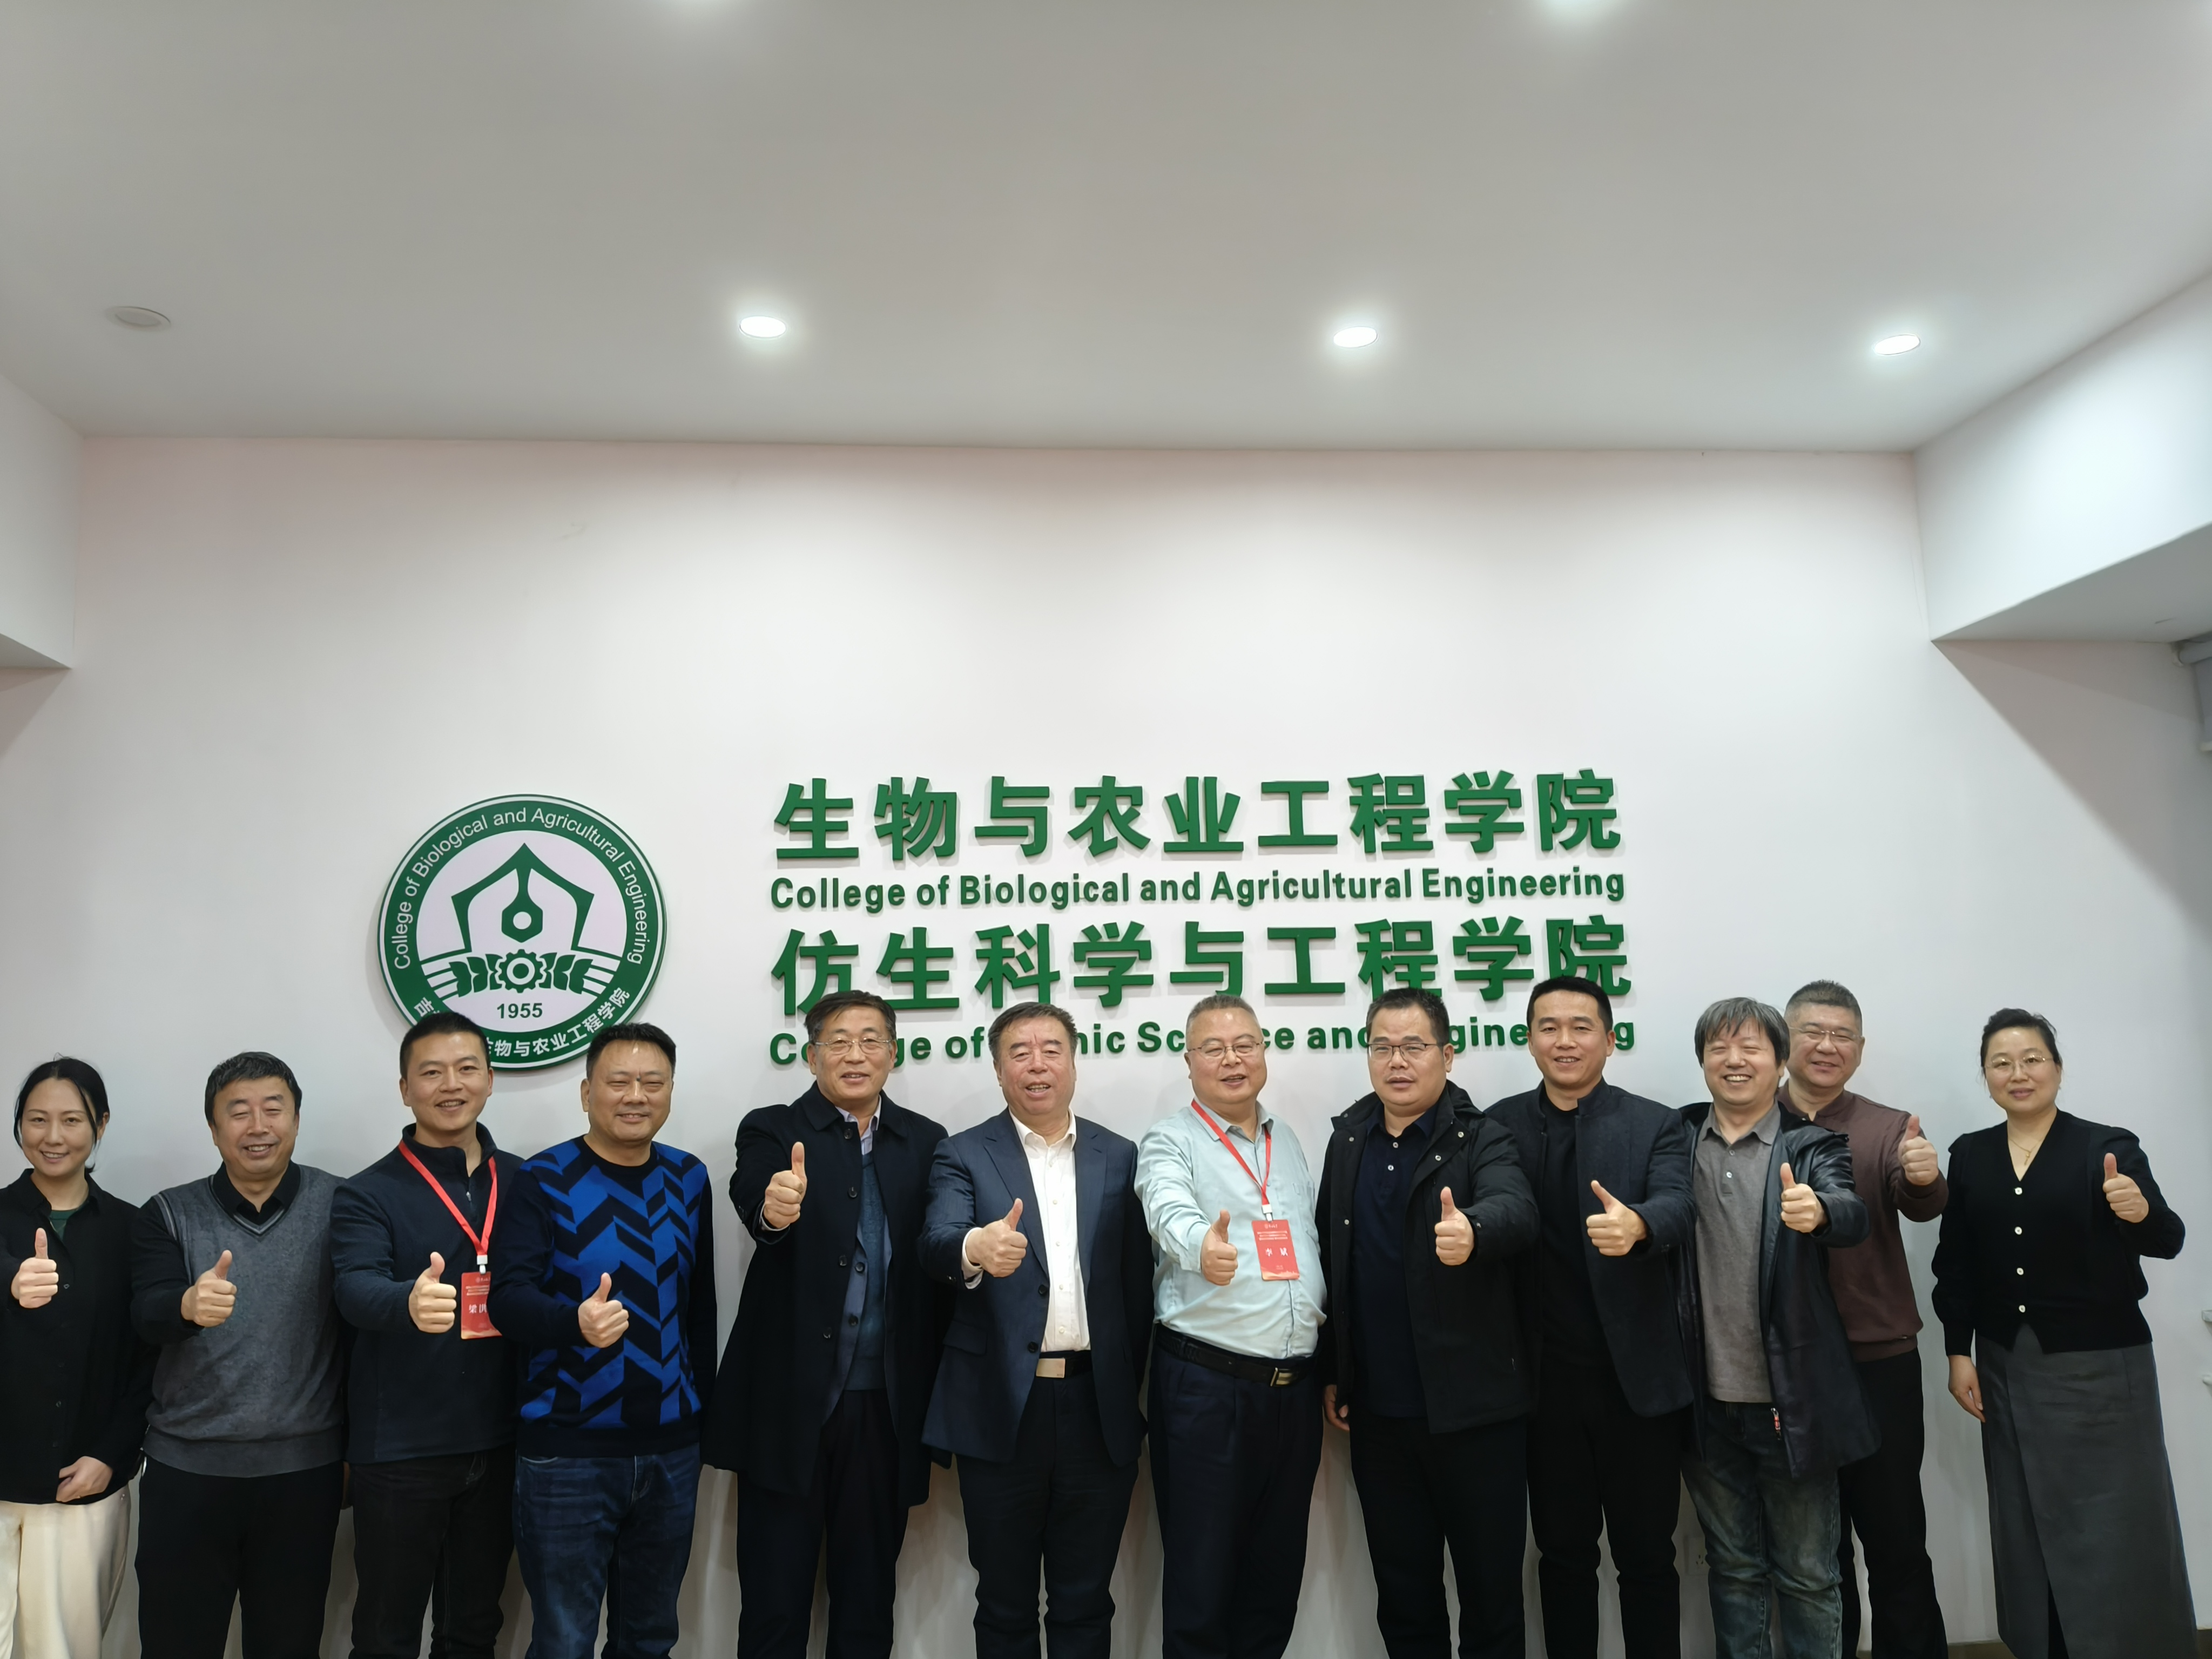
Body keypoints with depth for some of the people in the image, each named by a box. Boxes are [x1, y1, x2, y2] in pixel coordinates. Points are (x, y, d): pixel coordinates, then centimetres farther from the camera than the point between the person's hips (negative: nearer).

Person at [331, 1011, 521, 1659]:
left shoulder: (523, 1182, 4)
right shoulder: (366, 1196, -6)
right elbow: (356, 1290, -23)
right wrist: (410, 1302, -46)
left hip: (497, 1445, 3)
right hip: (399, 1452, -3)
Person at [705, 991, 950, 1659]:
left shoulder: (926, 1143, 5)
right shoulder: (771, 1132, -2)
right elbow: (751, 1200, -24)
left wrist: (936, 1399, -2)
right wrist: (774, 1210, -48)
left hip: (885, 1405, 3)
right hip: (790, 1402, -2)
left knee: (869, 1594, 15)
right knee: (774, 1601, 9)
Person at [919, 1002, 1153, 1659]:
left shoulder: (1119, 1157, 7)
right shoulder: (964, 1155, 0)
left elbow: (1137, 1283, 7)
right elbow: (936, 1244, -18)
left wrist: (1128, 1387, 2)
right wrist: (975, 1249, -40)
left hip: (1099, 1408, 2)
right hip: (1001, 1407, -2)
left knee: (1085, 1604, 13)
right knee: (1005, 1604, 12)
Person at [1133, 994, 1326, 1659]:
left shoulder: (1287, 1140, 14)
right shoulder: (1169, 1142, -5)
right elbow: (1171, 1214, -25)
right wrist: (1202, 1246, -48)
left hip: (1294, 1384, 5)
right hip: (1206, 1384, -5)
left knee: (1278, 1568, 14)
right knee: (1201, 1572, 3)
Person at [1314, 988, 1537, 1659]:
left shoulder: (1482, 1140, -8)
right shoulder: (1348, 1138, 6)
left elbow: (1516, 1212, -28)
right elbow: (1329, 1258, 10)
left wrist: (1472, 1230, -50)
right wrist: (1330, 1371, 8)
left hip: (1474, 1409, -4)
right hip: (1378, 1410, 4)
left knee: (1492, 1591, 9)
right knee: (1402, 1592, 17)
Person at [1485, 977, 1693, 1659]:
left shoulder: (1656, 1126, -2)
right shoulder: (1500, 1126, 3)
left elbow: (1679, 1207, -20)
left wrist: (1637, 1224, -40)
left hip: (1638, 1377, -1)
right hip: (1546, 1379, 1)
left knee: (1647, 1554, 10)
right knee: (1562, 1553, 14)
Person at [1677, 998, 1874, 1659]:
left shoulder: (1813, 1145, -4)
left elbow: (1851, 1213, -23)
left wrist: (1818, 1210, -43)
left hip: (1792, 1401, -2)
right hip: (1709, 1403, 2)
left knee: (1808, 1576, 11)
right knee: (1733, 1569, 16)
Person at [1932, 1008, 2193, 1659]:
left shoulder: (2108, 1147, -7)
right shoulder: (1970, 1155, 3)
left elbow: (2168, 1241, -16)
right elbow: (1955, 1264, 5)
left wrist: (2141, 1212, -38)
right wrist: (1959, 1353, 1)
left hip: (2099, 1365, -3)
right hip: (2007, 1367, 4)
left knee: (2118, 1530, 2)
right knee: (2029, 1528, 12)